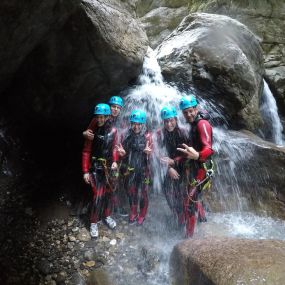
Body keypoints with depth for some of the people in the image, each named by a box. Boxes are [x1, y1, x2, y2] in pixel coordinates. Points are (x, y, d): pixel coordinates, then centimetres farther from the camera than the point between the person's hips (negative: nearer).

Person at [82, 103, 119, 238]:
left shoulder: (113, 131, -3)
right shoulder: (93, 131, -10)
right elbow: (86, 152, -7)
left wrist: (115, 161, -7)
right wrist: (85, 171, -8)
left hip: (109, 167, 3)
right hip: (96, 167, -3)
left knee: (108, 193, 13)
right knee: (98, 195, -7)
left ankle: (106, 215, 35)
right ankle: (94, 223, 10)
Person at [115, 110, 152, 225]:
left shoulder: (147, 136, -11)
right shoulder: (127, 135, -4)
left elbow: (150, 152, -16)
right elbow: (124, 153, 4)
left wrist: (148, 152, -38)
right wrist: (122, 152, -18)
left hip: (143, 169, -3)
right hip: (131, 169, 3)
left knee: (143, 193, 10)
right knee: (131, 192, 16)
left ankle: (142, 215, 32)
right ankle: (133, 214, 38)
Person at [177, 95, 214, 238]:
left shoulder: (202, 124, -19)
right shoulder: (195, 124, 12)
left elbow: (208, 149, -33)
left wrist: (197, 155, -55)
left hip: (202, 168, -10)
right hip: (195, 167, 10)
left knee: (189, 203, -7)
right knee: (195, 196, 29)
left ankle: (189, 236, 4)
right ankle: (202, 218, 52)